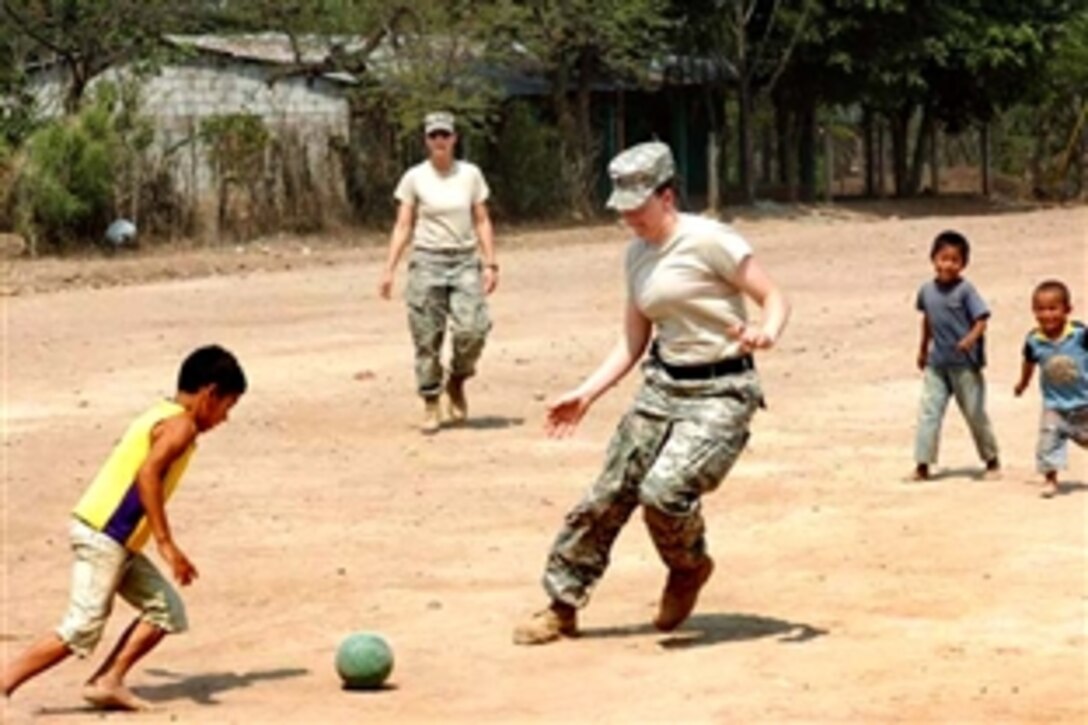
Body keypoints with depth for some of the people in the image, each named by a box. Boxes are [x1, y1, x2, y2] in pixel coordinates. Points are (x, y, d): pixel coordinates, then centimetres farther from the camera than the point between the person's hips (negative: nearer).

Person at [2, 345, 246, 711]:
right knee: (81, 632, -9)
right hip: (104, 538, -10)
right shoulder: (180, 426, -11)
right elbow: (148, 474, -26)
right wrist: (166, 543, -27)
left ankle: (108, 682, 7)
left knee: (167, 610, 10)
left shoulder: (160, 415, 16)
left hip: (115, 540, 10)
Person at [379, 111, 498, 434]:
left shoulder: (470, 174, 5)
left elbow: (482, 222, 8)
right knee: (427, 338, -1)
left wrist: (490, 263, 0)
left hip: (465, 261, 1)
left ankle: (457, 382, 13)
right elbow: (403, 226, 2)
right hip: (427, 261, -1)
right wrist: (389, 270, -5)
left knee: (472, 329, -14)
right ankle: (430, 404, 11)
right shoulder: (414, 177, 1)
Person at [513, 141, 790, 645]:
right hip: (661, 386, 7)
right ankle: (562, 607, 17)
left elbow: (774, 299, -12)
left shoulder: (708, 240, -13)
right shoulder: (638, 255, 10)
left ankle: (690, 568, 8)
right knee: (606, 497, 4)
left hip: (720, 393, -7)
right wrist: (586, 394, 9)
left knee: (663, 492, -24)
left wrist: (765, 333, -33)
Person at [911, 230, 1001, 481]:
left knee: (975, 413, 7)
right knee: (928, 411, -3)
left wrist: (971, 338, -33)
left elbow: (981, 320, -14)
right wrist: (923, 349, 28)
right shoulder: (927, 290, 5)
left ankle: (992, 461, 24)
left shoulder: (965, 290, -11)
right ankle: (922, 465, 0)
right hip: (936, 364, 4)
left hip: (964, 364, -4)